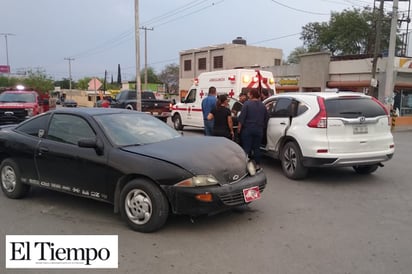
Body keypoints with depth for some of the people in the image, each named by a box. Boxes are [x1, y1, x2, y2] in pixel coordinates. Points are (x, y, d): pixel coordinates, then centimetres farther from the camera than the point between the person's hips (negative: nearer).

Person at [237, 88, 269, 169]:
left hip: (247, 129, -4)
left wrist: (239, 128, -5)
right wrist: (262, 127, 24)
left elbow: (242, 118, -12)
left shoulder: (247, 104, -9)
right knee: (257, 148, 11)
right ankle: (257, 164, 13)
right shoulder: (263, 106, 7)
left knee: (246, 148, 1)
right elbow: (266, 118, 14)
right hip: (259, 130, 4)